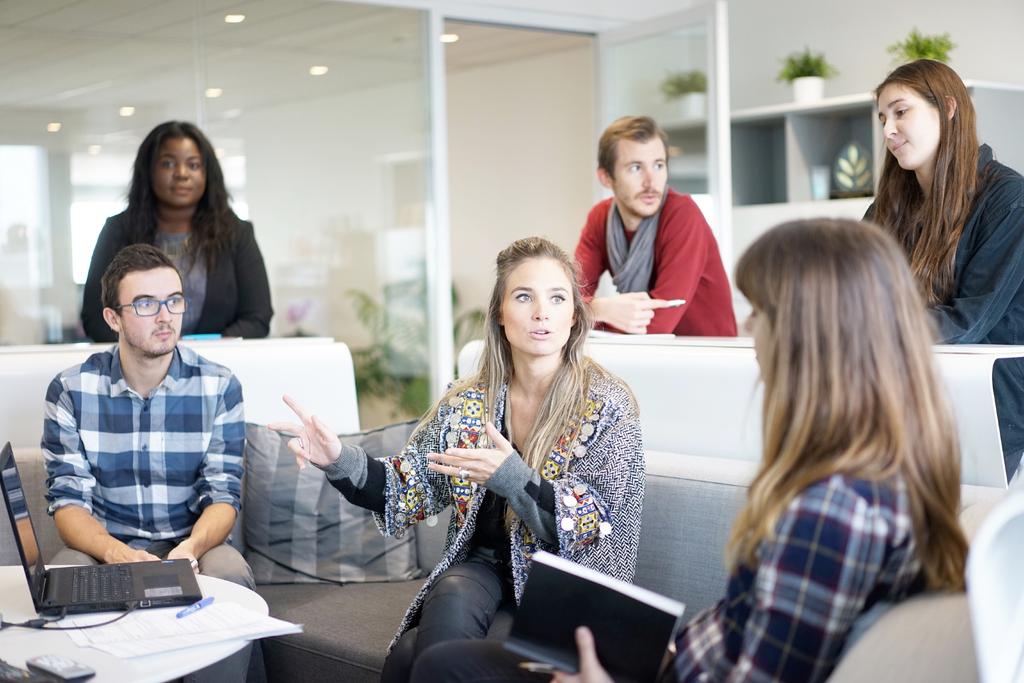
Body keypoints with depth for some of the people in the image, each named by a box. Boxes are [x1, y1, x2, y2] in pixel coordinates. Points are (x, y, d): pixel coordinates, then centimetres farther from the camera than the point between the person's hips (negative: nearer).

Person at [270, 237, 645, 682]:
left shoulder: (606, 407, -8)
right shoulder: (466, 403, 4)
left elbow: (598, 529, -13)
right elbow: (411, 491, 5)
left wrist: (512, 478, -29)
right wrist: (341, 461, -14)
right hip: (481, 568, 4)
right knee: (452, 601, -31)